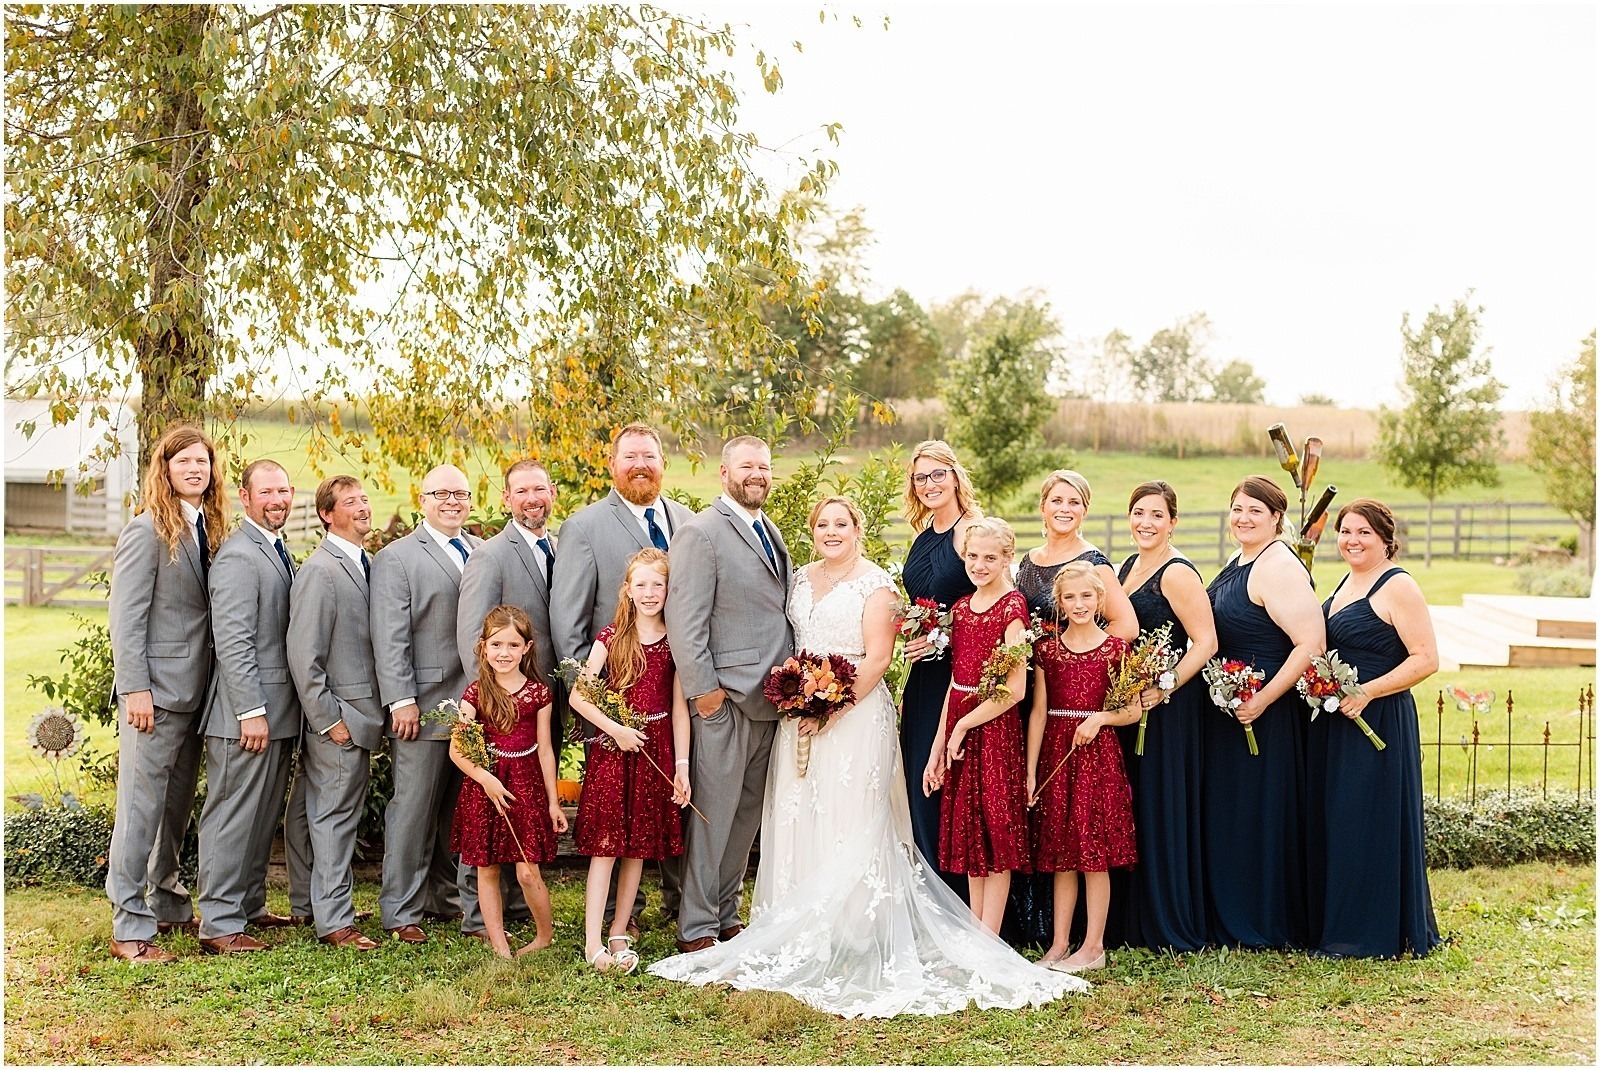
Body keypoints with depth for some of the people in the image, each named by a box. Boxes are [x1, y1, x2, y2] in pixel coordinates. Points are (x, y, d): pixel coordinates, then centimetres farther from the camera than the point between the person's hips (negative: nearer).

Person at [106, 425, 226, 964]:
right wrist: (134, 689, -18)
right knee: (141, 806, -3)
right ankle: (129, 927, 3)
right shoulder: (148, 530, -9)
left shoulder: (209, 529, 12)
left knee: (177, 805, 16)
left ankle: (167, 905, 28)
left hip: (195, 691, 8)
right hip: (156, 691, -8)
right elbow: (126, 615, -13)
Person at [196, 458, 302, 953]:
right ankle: (219, 924, 3)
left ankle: (249, 905, 27)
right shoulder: (238, 557, -14)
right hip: (247, 713, -9)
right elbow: (233, 643, -19)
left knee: (263, 815, 16)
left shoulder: (279, 552, 16)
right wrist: (251, 712, -21)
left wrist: (272, 712, 17)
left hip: (278, 711, 10)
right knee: (232, 815, -3)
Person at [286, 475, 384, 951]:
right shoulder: (319, 570, -14)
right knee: (335, 817, -1)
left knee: (345, 817, 15)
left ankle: (325, 905, 26)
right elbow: (303, 656, -17)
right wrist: (329, 718, -17)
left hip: (361, 715, 8)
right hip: (336, 718, -8)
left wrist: (368, 716, 11)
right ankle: (334, 920, 7)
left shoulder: (364, 564, 13)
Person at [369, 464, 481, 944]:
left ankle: (448, 897, 23)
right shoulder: (396, 558, -1)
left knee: (462, 810, 12)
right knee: (414, 809, 0)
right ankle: (402, 911, 9)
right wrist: (401, 701, -14)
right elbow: (390, 637, -7)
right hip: (424, 707, -5)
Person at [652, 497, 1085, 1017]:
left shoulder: (875, 584, -6)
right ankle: (801, 933, 15)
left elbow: (877, 658, -12)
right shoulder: (802, 579, 15)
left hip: (856, 715, -6)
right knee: (798, 819, 6)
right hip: (801, 715, 7)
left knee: (850, 821, -6)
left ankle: (851, 937, 0)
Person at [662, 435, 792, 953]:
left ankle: (727, 916, 24)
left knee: (747, 814, 13)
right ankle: (696, 929, 6)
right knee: (713, 814, -3)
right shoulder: (701, 533, -9)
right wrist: (703, 688, -17)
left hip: (770, 698, 8)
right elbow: (684, 619, -14)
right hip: (725, 697, -8)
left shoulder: (772, 533, 17)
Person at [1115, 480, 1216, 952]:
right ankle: (1132, 922, 22)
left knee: (1162, 811, -2)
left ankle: (1171, 927, 8)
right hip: (1127, 706, 8)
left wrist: (1163, 689, -24)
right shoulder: (1125, 569, 13)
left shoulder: (1177, 574, -13)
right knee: (1129, 812, 12)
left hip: (1167, 708, -8)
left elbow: (1205, 642, -19)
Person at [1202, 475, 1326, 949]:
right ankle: (1229, 921, 26)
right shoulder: (1237, 564, 12)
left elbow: (1310, 644, -24)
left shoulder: (1279, 567, -17)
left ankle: (1268, 926, 13)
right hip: (1227, 710, 10)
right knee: (1226, 812, 15)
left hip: (1266, 713, -10)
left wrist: (1262, 700, -24)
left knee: (1260, 814, 0)